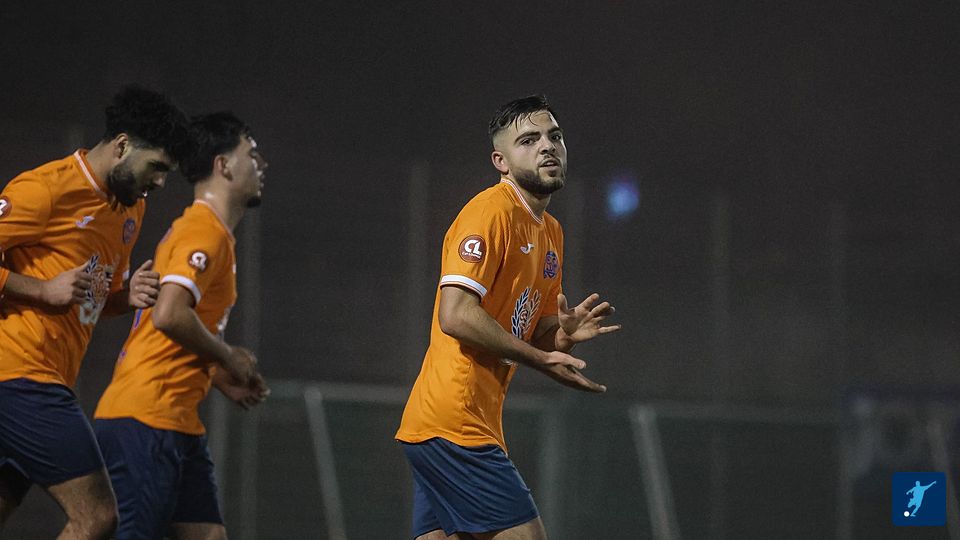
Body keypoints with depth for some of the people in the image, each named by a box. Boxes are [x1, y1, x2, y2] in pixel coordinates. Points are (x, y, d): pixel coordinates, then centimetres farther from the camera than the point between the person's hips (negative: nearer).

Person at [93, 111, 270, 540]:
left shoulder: (202, 229, 20)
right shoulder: (206, 231, -12)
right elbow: (169, 315, -25)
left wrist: (220, 377, 16)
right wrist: (228, 359, -11)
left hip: (178, 423, 10)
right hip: (145, 421, -10)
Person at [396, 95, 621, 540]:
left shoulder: (550, 232, 20)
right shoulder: (490, 211, -9)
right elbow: (455, 315, -20)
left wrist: (563, 332, 2)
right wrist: (542, 358, -16)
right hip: (453, 422, -10)